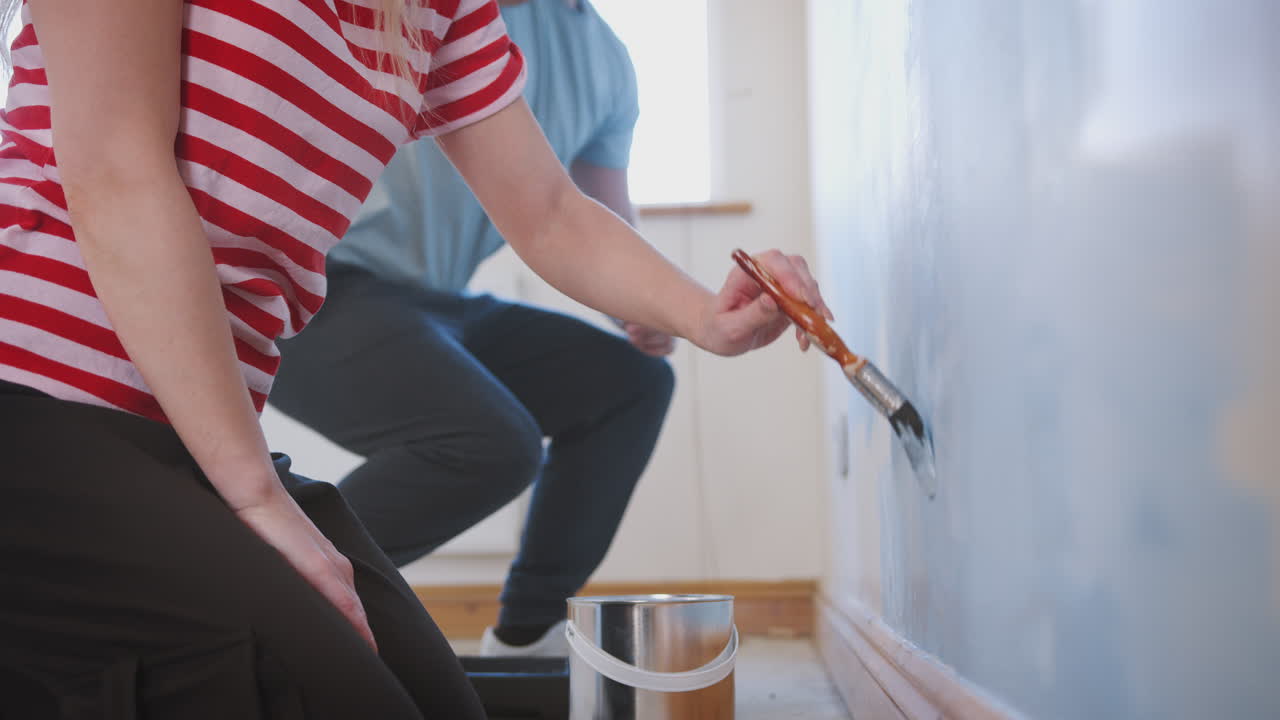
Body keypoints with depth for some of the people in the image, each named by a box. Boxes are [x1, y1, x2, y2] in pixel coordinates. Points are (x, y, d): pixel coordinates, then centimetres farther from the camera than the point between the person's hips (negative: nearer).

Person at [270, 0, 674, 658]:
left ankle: (527, 634, 14)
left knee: (631, 380, 13)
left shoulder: (605, 60, 15)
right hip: (316, 287, -9)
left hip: (437, 306, 10)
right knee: (493, 442, -31)